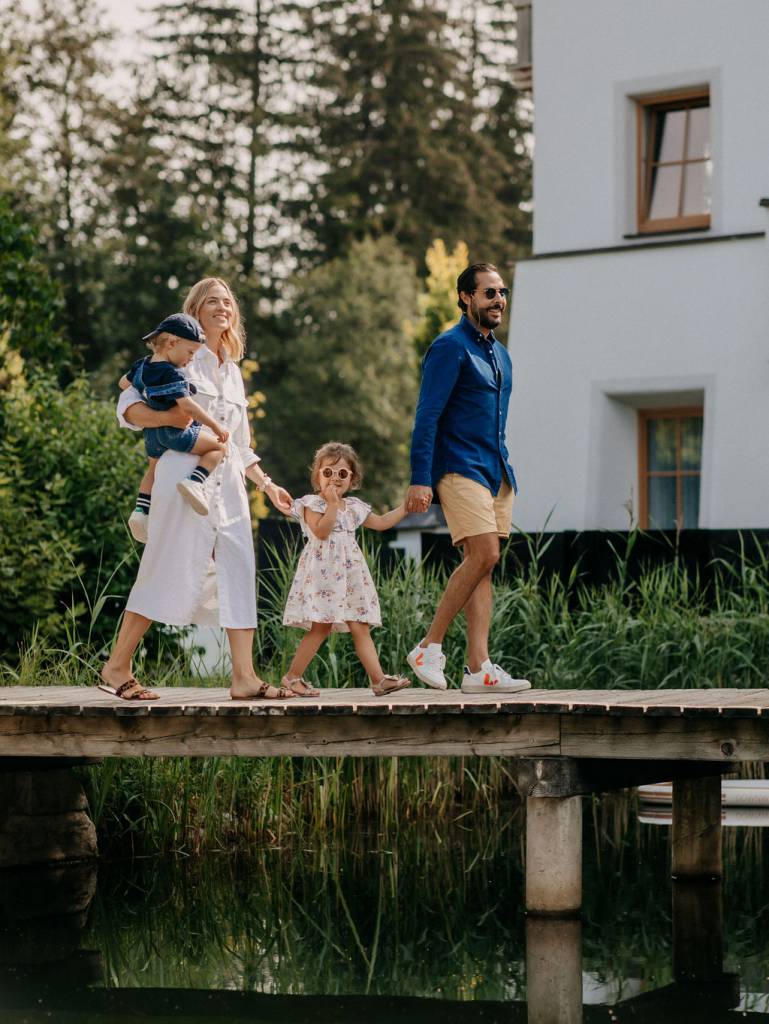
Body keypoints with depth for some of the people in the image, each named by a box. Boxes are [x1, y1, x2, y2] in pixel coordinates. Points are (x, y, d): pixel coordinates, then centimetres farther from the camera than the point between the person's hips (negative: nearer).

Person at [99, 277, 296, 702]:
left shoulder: (233, 371, 23)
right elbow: (128, 406, -6)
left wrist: (267, 484, 20)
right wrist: (169, 418, -23)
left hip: (228, 481, 7)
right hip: (185, 472, -7)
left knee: (238, 570, -4)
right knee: (171, 569, -9)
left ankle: (244, 676, -7)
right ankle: (117, 666, 0)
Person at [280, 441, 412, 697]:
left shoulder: (354, 507, 18)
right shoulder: (312, 504, -2)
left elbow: (381, 522, 29)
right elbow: (321, 532, -17)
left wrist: (406, 506, 27)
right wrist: (332, 503, -19)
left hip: (349, 574, 6)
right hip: (323, 573, -6)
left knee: (361, 628, 1)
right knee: (320, 627, -10)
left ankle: (378, 679, -4)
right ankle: (292, 677, -1)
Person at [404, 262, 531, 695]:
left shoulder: (500, 354, 19)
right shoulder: (450, 347, -7)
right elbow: (427, 416, -13)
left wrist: (507, 475, 21)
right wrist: (420, 480, -19)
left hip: (497, 472, 8)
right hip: (461, 468, -8)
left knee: (482, 565, 2)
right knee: (484, 555, -19)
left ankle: (479, 668, -1)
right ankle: (429, 647, -10)